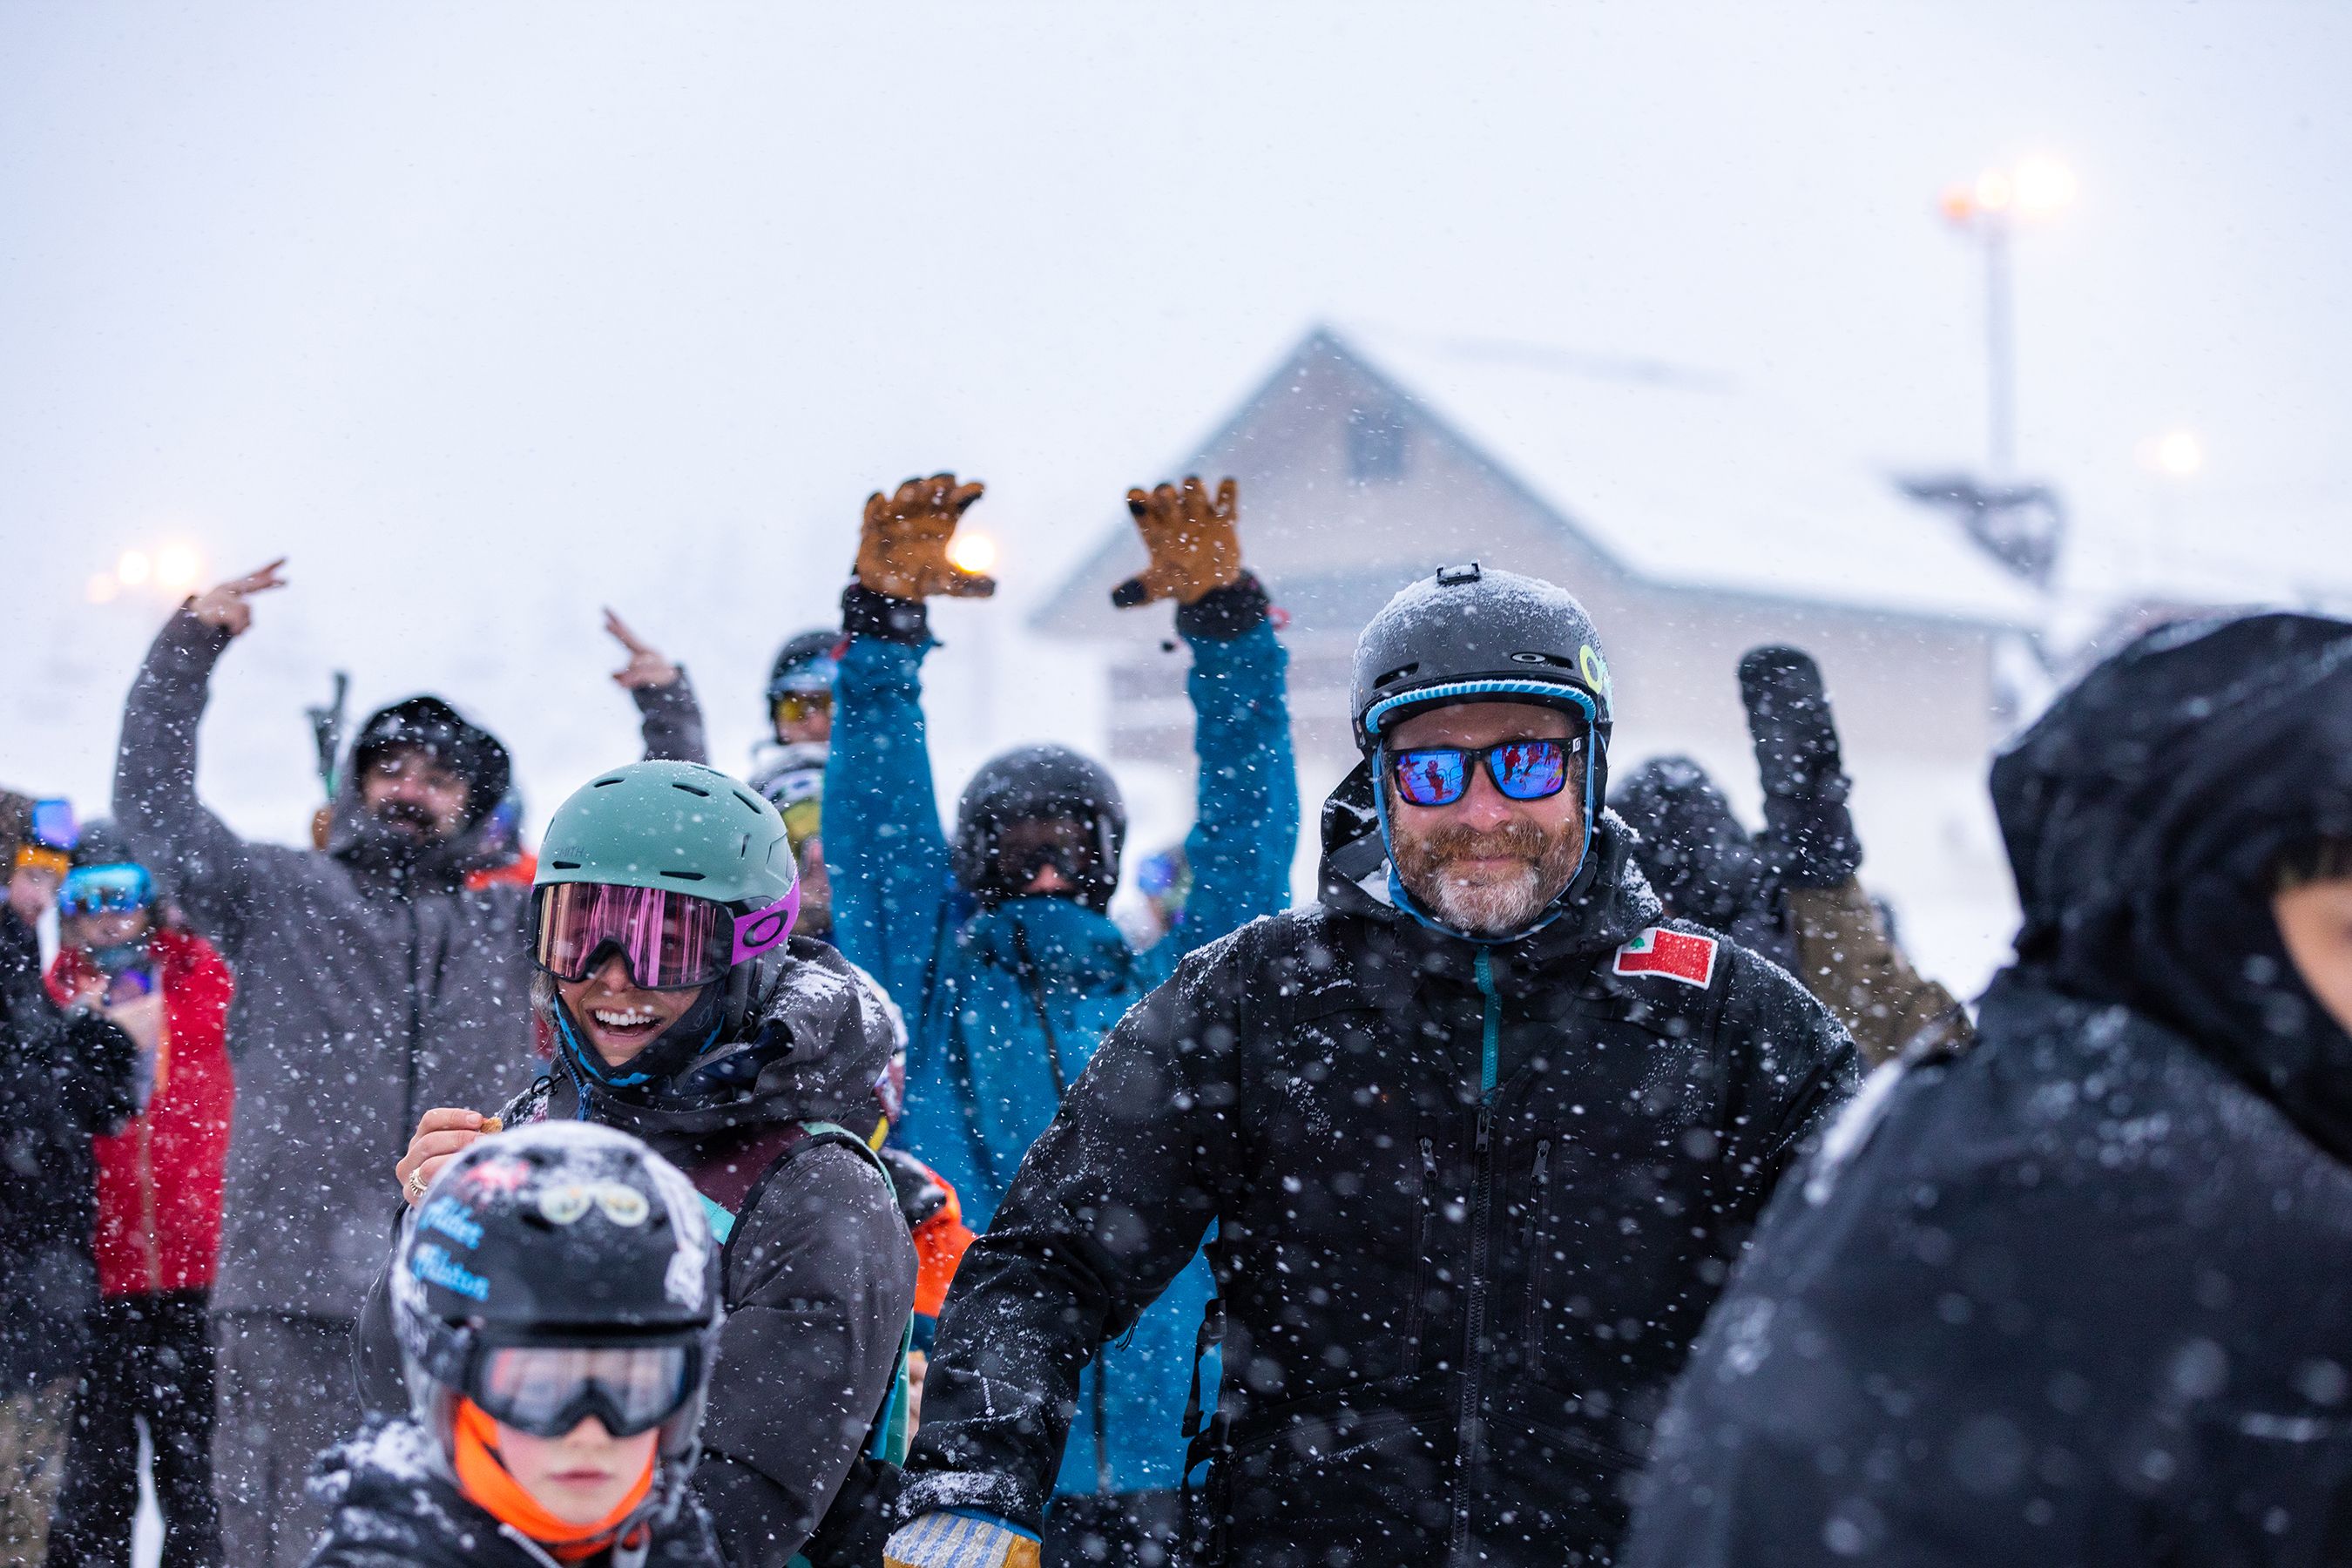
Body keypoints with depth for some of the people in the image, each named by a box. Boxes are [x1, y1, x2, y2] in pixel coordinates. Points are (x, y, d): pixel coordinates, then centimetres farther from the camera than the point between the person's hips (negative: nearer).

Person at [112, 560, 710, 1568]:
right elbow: (156, 811, 1)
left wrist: (668, 709, 9)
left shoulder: (513, 923, 18)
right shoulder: (280, 899, 12)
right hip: (293, 1291, -2)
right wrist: (188, 650, -7)